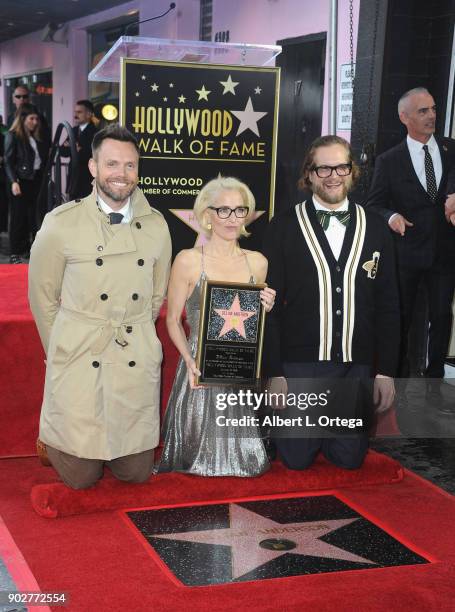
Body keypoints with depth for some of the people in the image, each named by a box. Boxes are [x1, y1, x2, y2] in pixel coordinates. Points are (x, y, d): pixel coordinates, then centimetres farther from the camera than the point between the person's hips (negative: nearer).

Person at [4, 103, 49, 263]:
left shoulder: (37, 136, 13)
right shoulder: (13, 136, -4)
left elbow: (44, 156, 14)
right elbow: (9, 161, -9)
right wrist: (13, 181, -18)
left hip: (35, 180, 5)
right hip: (21, 181, -5)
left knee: (31, 215, 6)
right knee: (18, 216, -1)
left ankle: (26, 248, 14)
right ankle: (14, 253, 4)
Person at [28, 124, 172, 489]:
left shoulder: (156, 226, 2)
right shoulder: (61, 224, -7)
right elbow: (43, 298, 2)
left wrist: (132, 339, 12)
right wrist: (62, 353, 8)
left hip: (138, 367, 3)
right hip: (79, 364, -3)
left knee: (136, 473, 11)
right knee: (81, 477, 4)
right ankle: (54, 433, 37)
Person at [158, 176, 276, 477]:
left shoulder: (257, 262, 6)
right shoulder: (188, 260, -7)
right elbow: (173, 319, -2)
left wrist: (264, 309, -5)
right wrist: (190, 360, -16)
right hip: (200, 369, -3)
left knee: (250, 462, 4)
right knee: (200, 459, 1)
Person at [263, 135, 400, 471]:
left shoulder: (375, 228, 4)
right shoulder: (284, 226, -3)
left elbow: (388, 305, 6)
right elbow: (270, 304, -3)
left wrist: (386, 370, 2)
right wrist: (274, 373, -7)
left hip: (357, 367, 2)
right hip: (299, 364, -2)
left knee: (350, 458, 7)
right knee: (297, 458, 4)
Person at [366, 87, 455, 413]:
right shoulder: (389, 161, -4)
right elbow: (374, 204, 0)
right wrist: (391, 216, -20)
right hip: (407, 252, -2)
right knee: (401, 319, 9)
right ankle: (400, 380, 26)